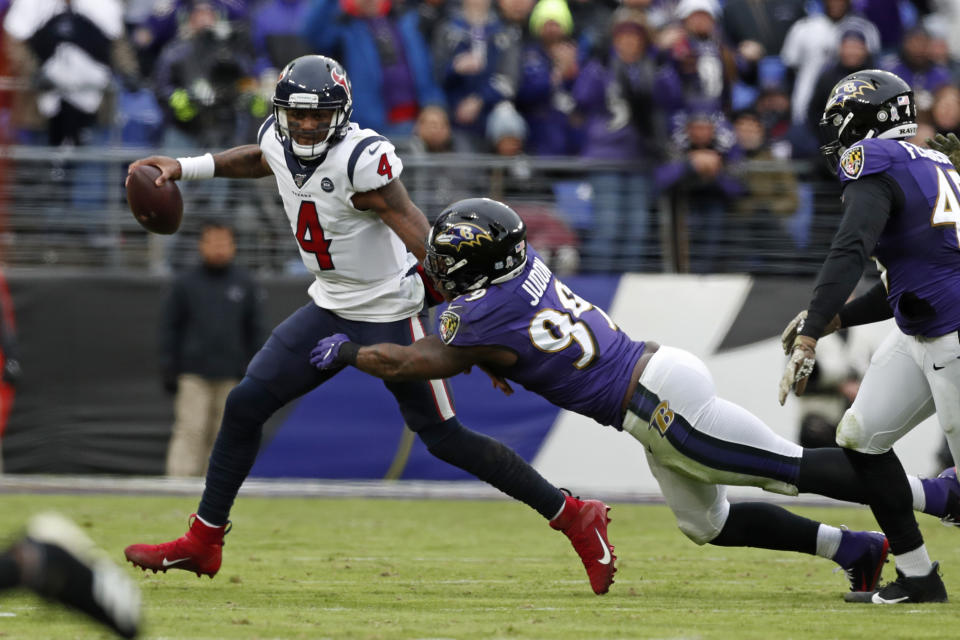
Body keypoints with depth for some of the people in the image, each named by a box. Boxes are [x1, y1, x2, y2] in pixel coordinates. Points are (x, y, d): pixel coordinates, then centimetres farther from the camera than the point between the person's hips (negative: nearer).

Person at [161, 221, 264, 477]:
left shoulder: (245, 285, 8)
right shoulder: (185, 283, 3)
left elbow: (255, 330, 12)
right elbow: (170, 328, 5)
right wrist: (169, 369, -1)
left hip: (230, 376, 2)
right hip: (194, 375, -2)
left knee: (222, 435, 4)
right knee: (190, 432, -10)